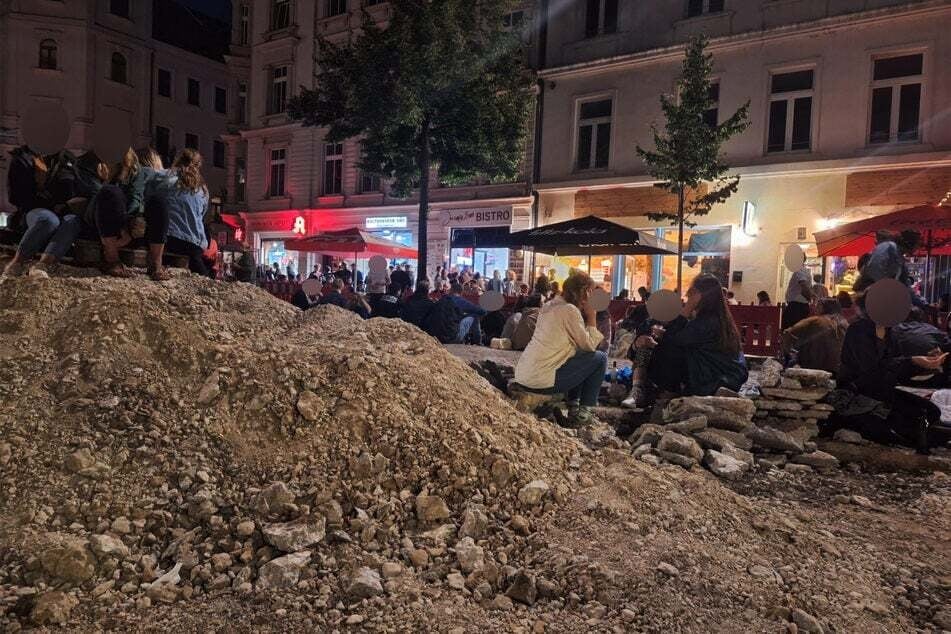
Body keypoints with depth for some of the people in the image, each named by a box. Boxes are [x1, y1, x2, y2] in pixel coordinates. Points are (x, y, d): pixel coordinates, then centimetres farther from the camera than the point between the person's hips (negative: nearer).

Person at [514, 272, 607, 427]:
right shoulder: (570, 310, -13)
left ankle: (573, 407, 25)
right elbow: (589, 345, -10)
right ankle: (583, 412, 8)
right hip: (541, 380, -9)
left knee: (578, 356, 28)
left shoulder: (549, 305, 13)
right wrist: (592, 317, -1)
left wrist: (584, 316, 10)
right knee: (600, 358, 1)